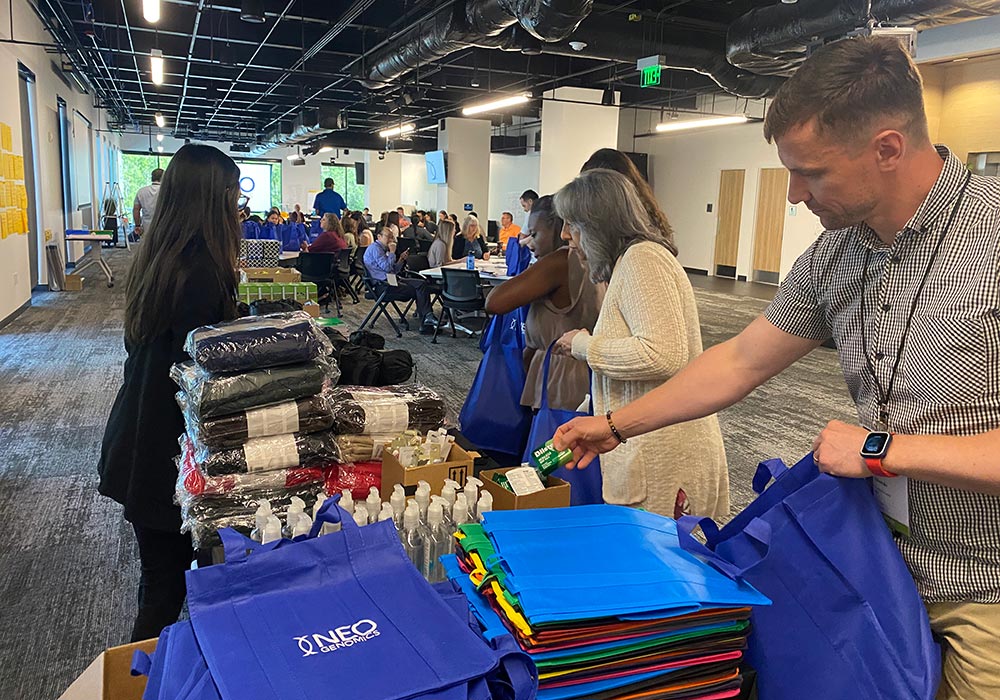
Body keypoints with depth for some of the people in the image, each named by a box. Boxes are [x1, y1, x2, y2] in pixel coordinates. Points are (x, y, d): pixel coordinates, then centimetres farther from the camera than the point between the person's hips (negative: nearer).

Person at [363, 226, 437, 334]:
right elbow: (387, 268, -17)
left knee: (422, 283, -9)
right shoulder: (375, 248, -8)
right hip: (383, 286, -9)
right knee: (416, 291, -19)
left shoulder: (383, 249, 22)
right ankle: (426, 320, -12)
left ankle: (427, 316, -20)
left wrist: (401, 259, 8)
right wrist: (392, 252, -7)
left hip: (392, 281, 9)